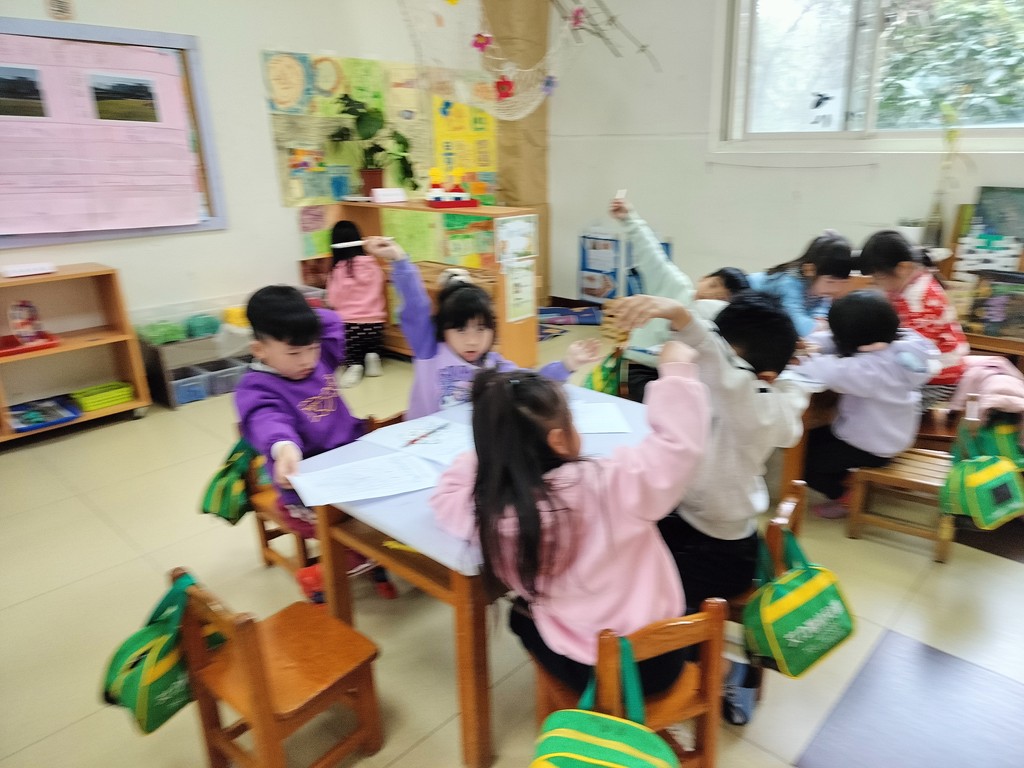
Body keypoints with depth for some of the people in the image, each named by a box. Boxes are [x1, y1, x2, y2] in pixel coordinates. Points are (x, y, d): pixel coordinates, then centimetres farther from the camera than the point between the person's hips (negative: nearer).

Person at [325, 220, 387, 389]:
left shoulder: (338, 270, -7)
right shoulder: (374, 265, 1)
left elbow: (334, 302, -1)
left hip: (350, 325, -3)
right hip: (375, 324, 3)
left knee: (352, 355, 22)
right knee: (371, 347, 32)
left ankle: (353, 364, -9)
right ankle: (372, 356, 1)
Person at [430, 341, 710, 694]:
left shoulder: (489, 509, -18)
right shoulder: (606, 485, -30)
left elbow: (445, 498, 4)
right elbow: (679, 441, -21)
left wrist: (483, 457, 7)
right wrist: (677, 371, -10)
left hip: (584, 669, 2)